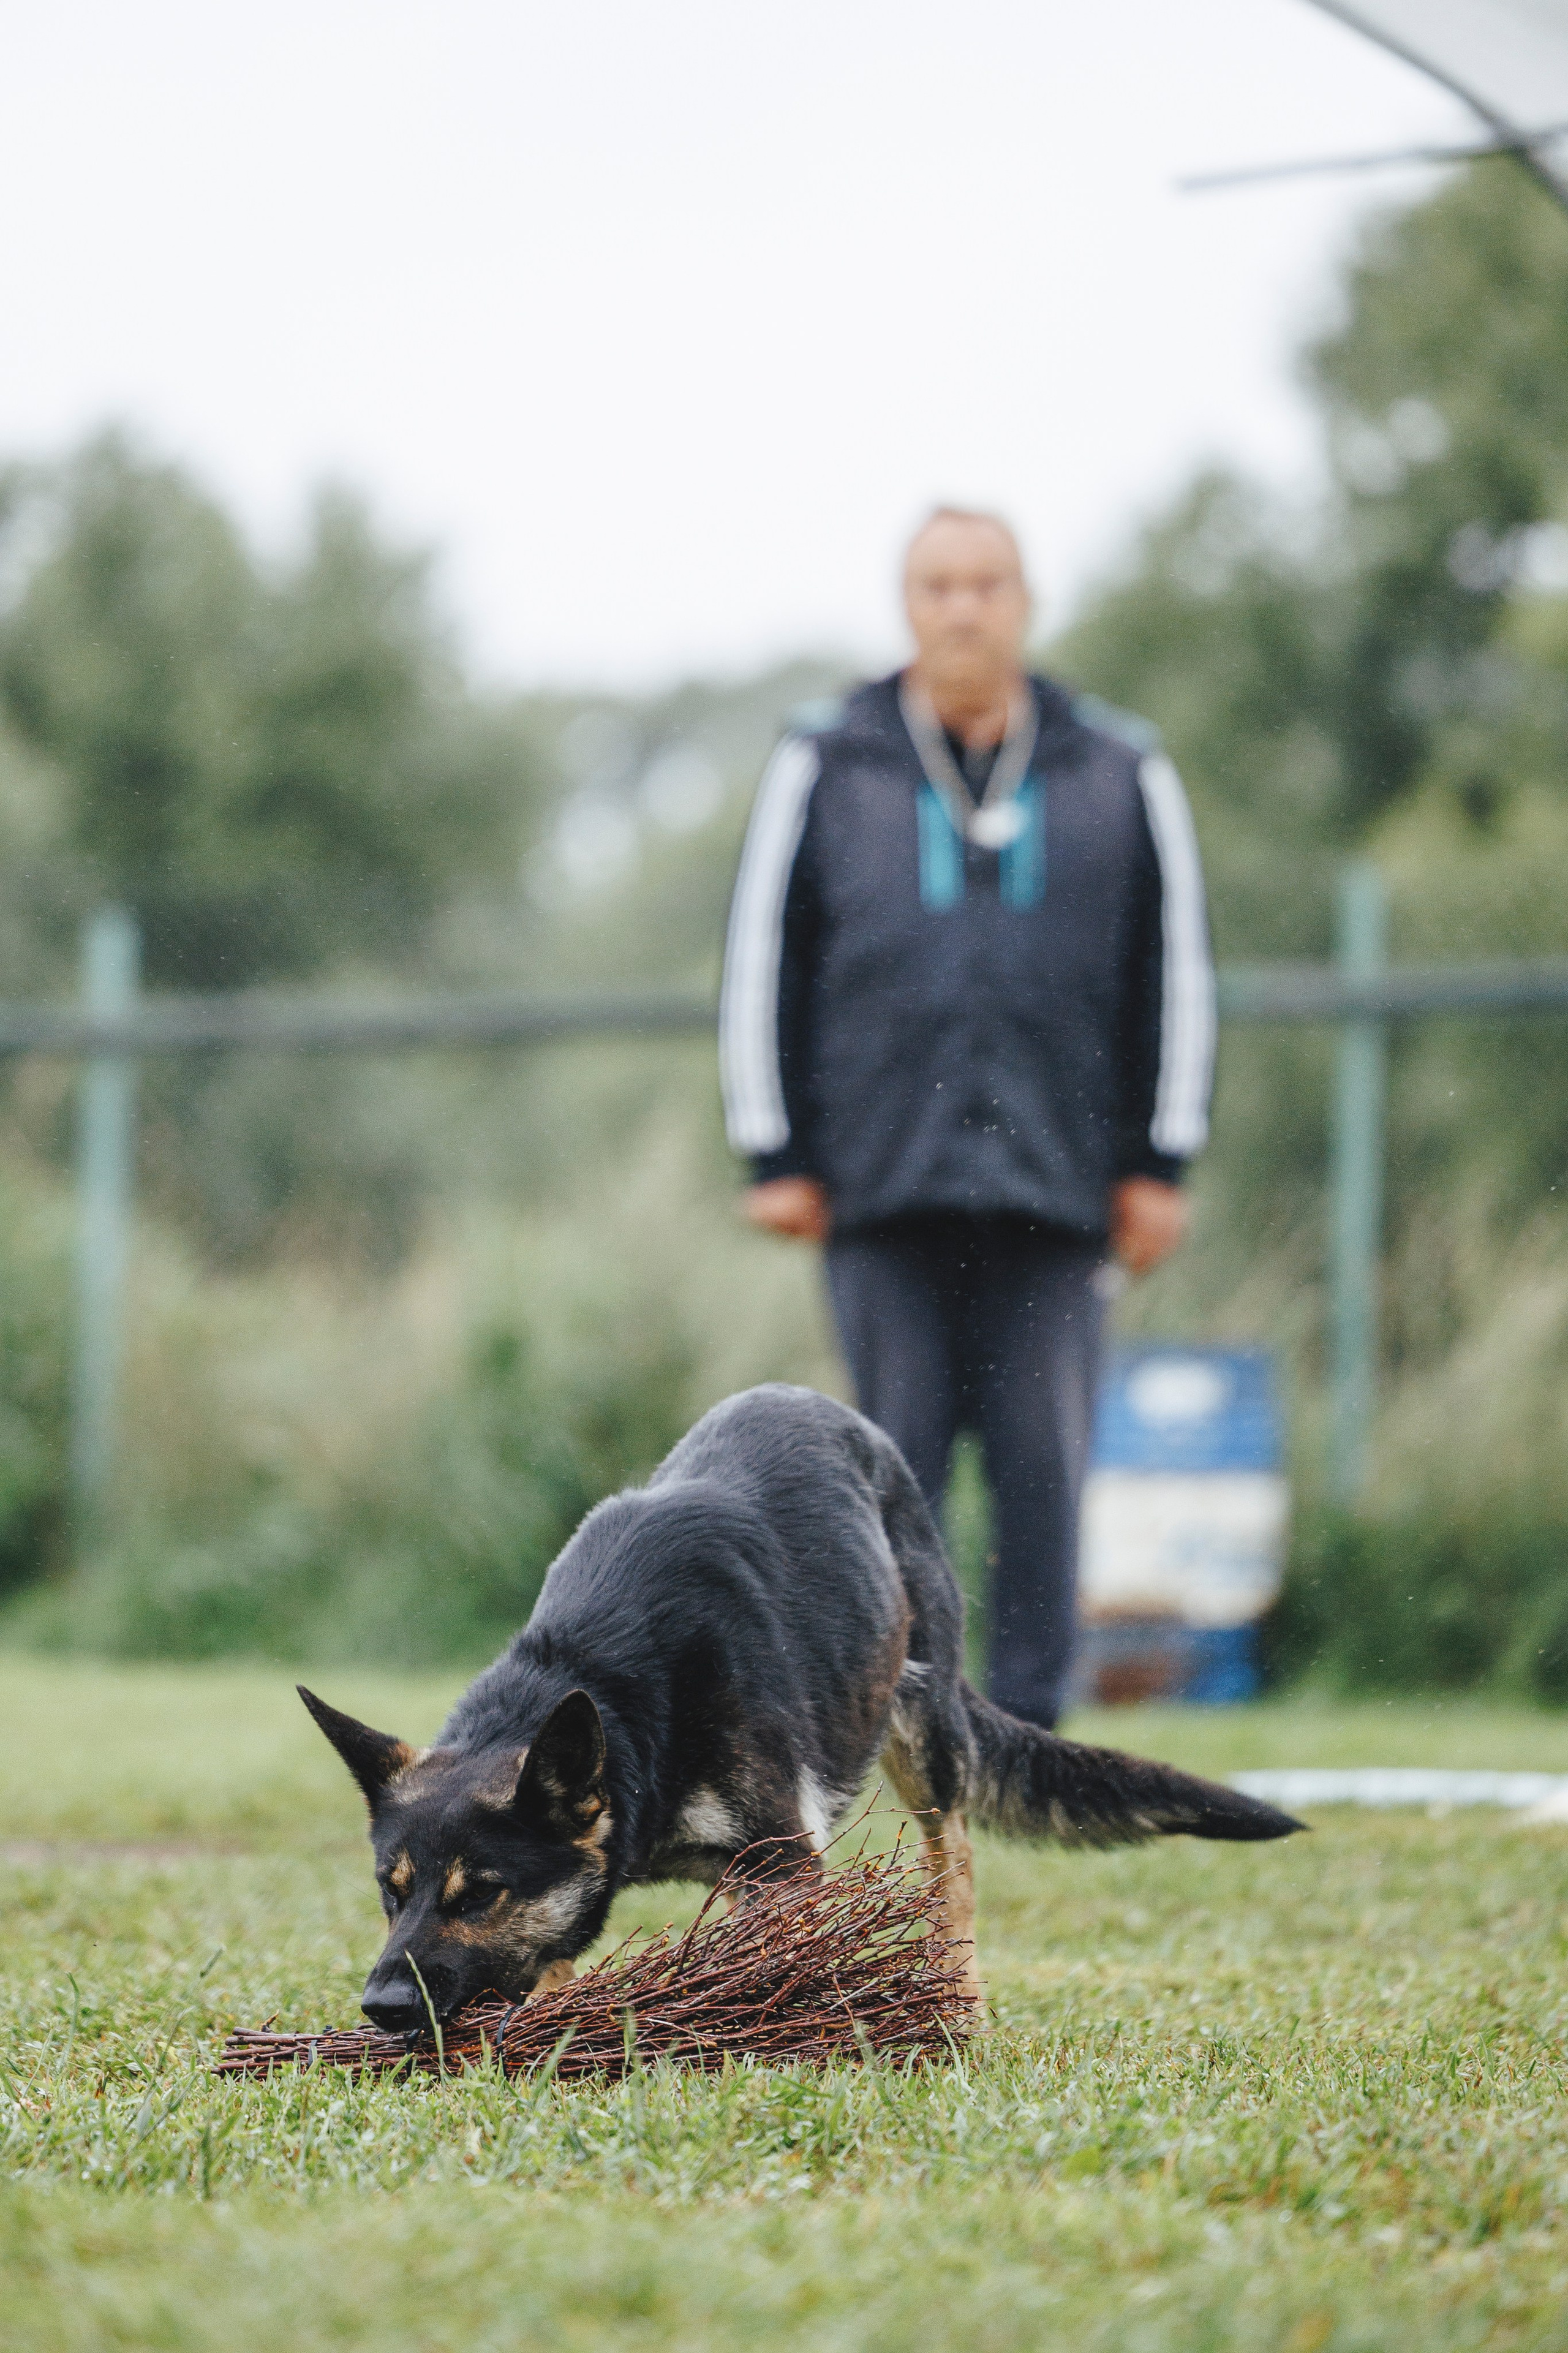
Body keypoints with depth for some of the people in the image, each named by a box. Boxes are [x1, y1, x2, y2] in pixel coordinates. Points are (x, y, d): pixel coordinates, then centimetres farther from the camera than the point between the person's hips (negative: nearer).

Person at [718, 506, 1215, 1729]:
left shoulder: (1119, 774, 10)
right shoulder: (823, 768, 9)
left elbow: (1178, 968, 13)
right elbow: (761, 963, 11)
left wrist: (1161, 1163, 8)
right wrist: (775, 1156, 5)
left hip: (1056, 1179, 0)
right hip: (882, 1184, 0)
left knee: (1043, 1465, -3)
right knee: (894, 1459, -1)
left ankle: (1026, 1731, 3)